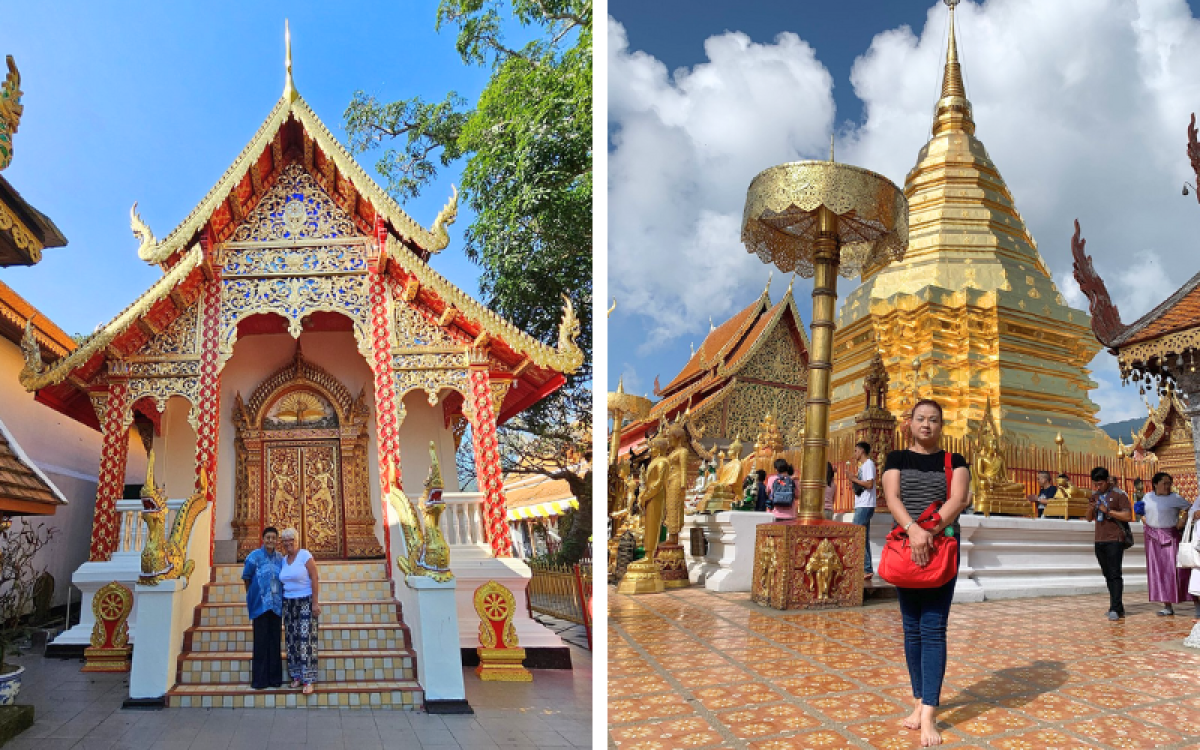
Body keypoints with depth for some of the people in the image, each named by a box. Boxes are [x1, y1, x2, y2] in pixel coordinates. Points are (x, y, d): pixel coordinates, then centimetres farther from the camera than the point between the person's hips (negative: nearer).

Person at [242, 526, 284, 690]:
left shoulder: (280, 558, 8)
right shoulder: (254, 556, -2)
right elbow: (246, 578, 4)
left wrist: (282, 599, 9)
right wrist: (251, 596, 6)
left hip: (276, 606, 3)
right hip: (260, 605, -3)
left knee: (275, 642, 6)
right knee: (261, 642, -1)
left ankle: (275, 677, 13)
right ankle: (259, 680, 7)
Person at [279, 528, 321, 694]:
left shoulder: (305, 555, -8)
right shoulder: (283, 559, 10)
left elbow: (314, 579, -11)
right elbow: (282, 582, 14)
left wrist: (315, 603, -16)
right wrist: (282, 602, 6)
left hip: (305, 601, -6)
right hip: (288, 603, 6)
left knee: (306, 638, -10)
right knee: (292, 639, 5)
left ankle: (308, 680, -10)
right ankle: (296, 676, 15)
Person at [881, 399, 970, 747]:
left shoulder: (954, 461, 7)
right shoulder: (897, 459, 9)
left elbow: (957, 500, -8)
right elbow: (892, 499, -6)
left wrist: (930, 533, -21)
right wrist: (913, 530, -24)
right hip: (904, 548, 1)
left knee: (933, 629, -6)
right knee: (912, 628, 6)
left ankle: (929, 714, -7)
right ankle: (920, 701, 16)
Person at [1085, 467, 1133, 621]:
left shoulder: (1119, 495, -5)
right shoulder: (1094, 495, 14)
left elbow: (1128, 516, -10)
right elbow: (1089, 518, 17)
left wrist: (1108, 511, -17)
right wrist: (1091, 509, -4)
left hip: (1115, 540, -6)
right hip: (1099, 540, 7)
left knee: (1115, 574, -10)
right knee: (1108, 575, 8)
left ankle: (1115, 609, -12)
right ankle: (1118, 607, 14)